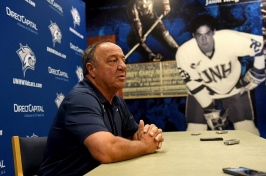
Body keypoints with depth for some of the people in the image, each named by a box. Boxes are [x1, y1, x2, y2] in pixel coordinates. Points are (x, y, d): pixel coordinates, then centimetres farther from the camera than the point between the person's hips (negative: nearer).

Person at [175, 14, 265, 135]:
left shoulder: (229, 39, -29)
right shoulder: (184, 53, -24)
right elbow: (193, 83, -15)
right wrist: (210, 111, -13)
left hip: (234, 89, 0)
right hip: (202, 93, 0)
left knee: (247, 131, -5)